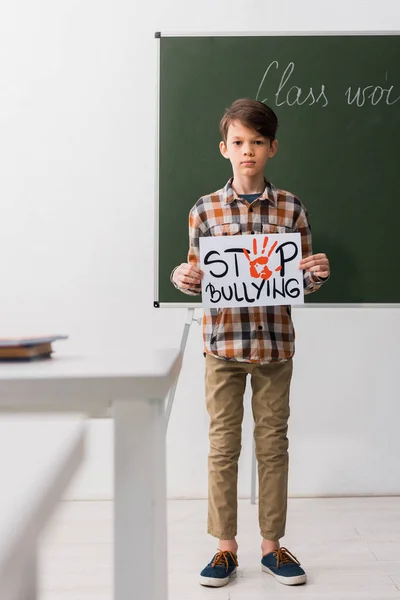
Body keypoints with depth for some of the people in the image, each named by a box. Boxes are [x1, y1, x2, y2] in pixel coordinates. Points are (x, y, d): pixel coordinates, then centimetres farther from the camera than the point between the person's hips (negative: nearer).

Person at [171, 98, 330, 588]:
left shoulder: (291, 208, 2)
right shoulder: (204, 210, 1)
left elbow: (302, 282, 7)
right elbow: (199, 280, 8)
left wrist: (316, 272, -14)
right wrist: (183, 277, -13)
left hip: (275, 344, 1)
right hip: (222, 343, 0)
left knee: (273, 443, 10)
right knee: (223, 445, 7)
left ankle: (271, 545, 26)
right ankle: (225, 547, 22)